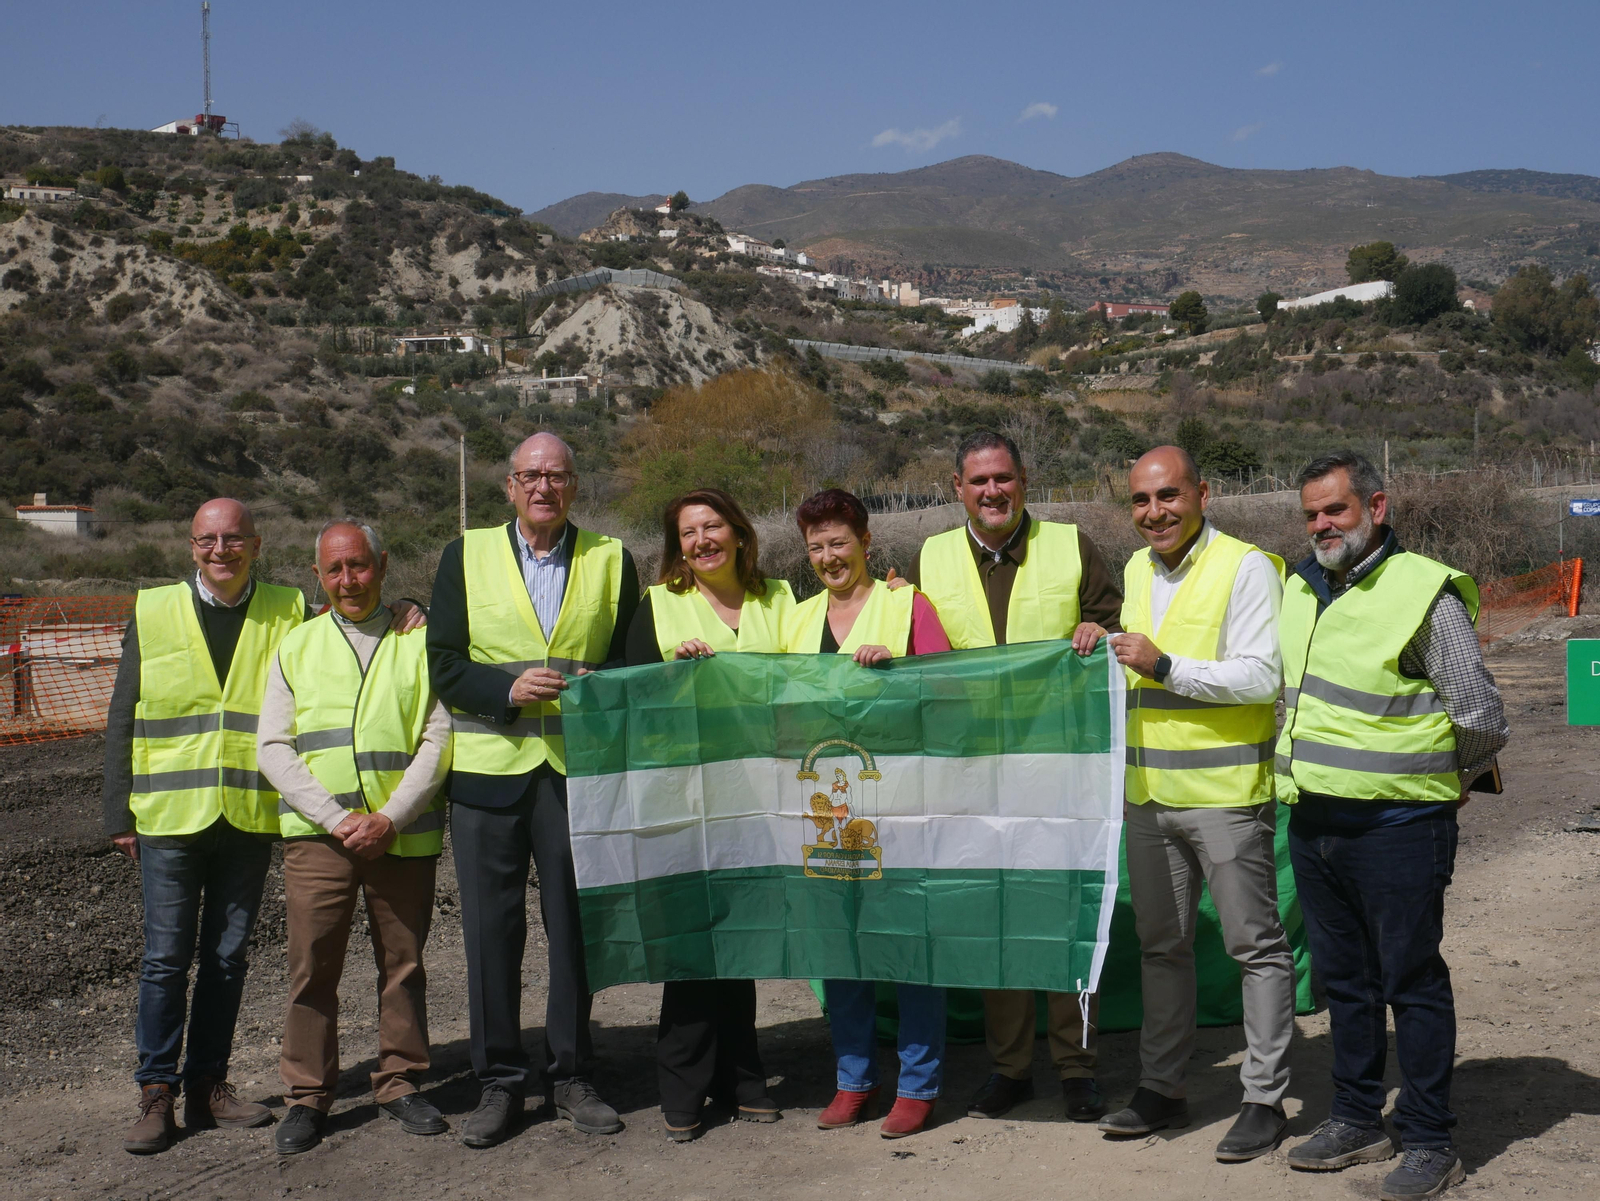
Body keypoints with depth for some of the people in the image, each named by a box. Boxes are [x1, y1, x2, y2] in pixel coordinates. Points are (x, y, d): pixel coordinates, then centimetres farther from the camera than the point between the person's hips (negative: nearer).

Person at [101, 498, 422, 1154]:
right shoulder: (153, 613, 3)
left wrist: (403, 612, -4)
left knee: (227, 958, 10)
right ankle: (157, 1094, 11)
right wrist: (119, 812, 2)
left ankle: (207, 1086, 21)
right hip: (171, 816, -1)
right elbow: (122, 723, 6)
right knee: (166, 959, 1)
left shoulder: (290, 613, 4)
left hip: (251, 815, 1)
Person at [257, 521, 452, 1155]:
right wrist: (335, 817, -7)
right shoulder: (296, 646, 11)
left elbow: (438, 739, 0)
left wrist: (390, 818, -11)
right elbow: (273, 748, 5)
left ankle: (400, 1083, 19)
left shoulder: (419, 642, 6)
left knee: (403, 963, 6)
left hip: (404, 834, 0)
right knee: (312, 965, -1)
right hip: (317, 835, 1)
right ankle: (307, 1096, 10)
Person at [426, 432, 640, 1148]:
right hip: (488, 768, 0)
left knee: (576, 925, 5)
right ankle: (498, 1082, 16)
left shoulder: (612, 560, 10)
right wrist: (508, 689, -14)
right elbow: (444, 666, 3)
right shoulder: (466, 557, 8)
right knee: (491, 929, 3)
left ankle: (570, 1078, 19)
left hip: (578, 768, 0)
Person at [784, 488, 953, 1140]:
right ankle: (854, 1079, 19)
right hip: (824, 798, 5)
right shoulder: (798, 619, 15)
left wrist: (894, 665, -20)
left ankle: (918, 1084, 9)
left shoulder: (906, 603, 1)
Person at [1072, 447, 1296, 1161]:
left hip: (1226, 792, -7)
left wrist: (1164, 666, -21)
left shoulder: (1247, 568, -10)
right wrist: (1103, 649, 4)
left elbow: (1262, 677, -17)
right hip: (1148, 793, 7)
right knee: (1161, 943, 14)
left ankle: (1265, 1098, 11)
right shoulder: (1137, 571, 13)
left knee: (1255, 946, 2)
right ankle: (1161, 1088, 25)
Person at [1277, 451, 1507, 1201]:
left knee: (1412, 982, 1)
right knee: (1344, 981, 16)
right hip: (1313, 822, 7)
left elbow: (1481, 715, -8)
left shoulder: (1424, 591, -11)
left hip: (1395, 824, -7)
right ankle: (1356, 1121, 28)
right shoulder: (1299, 589, 11)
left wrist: (1449, 781, 6)